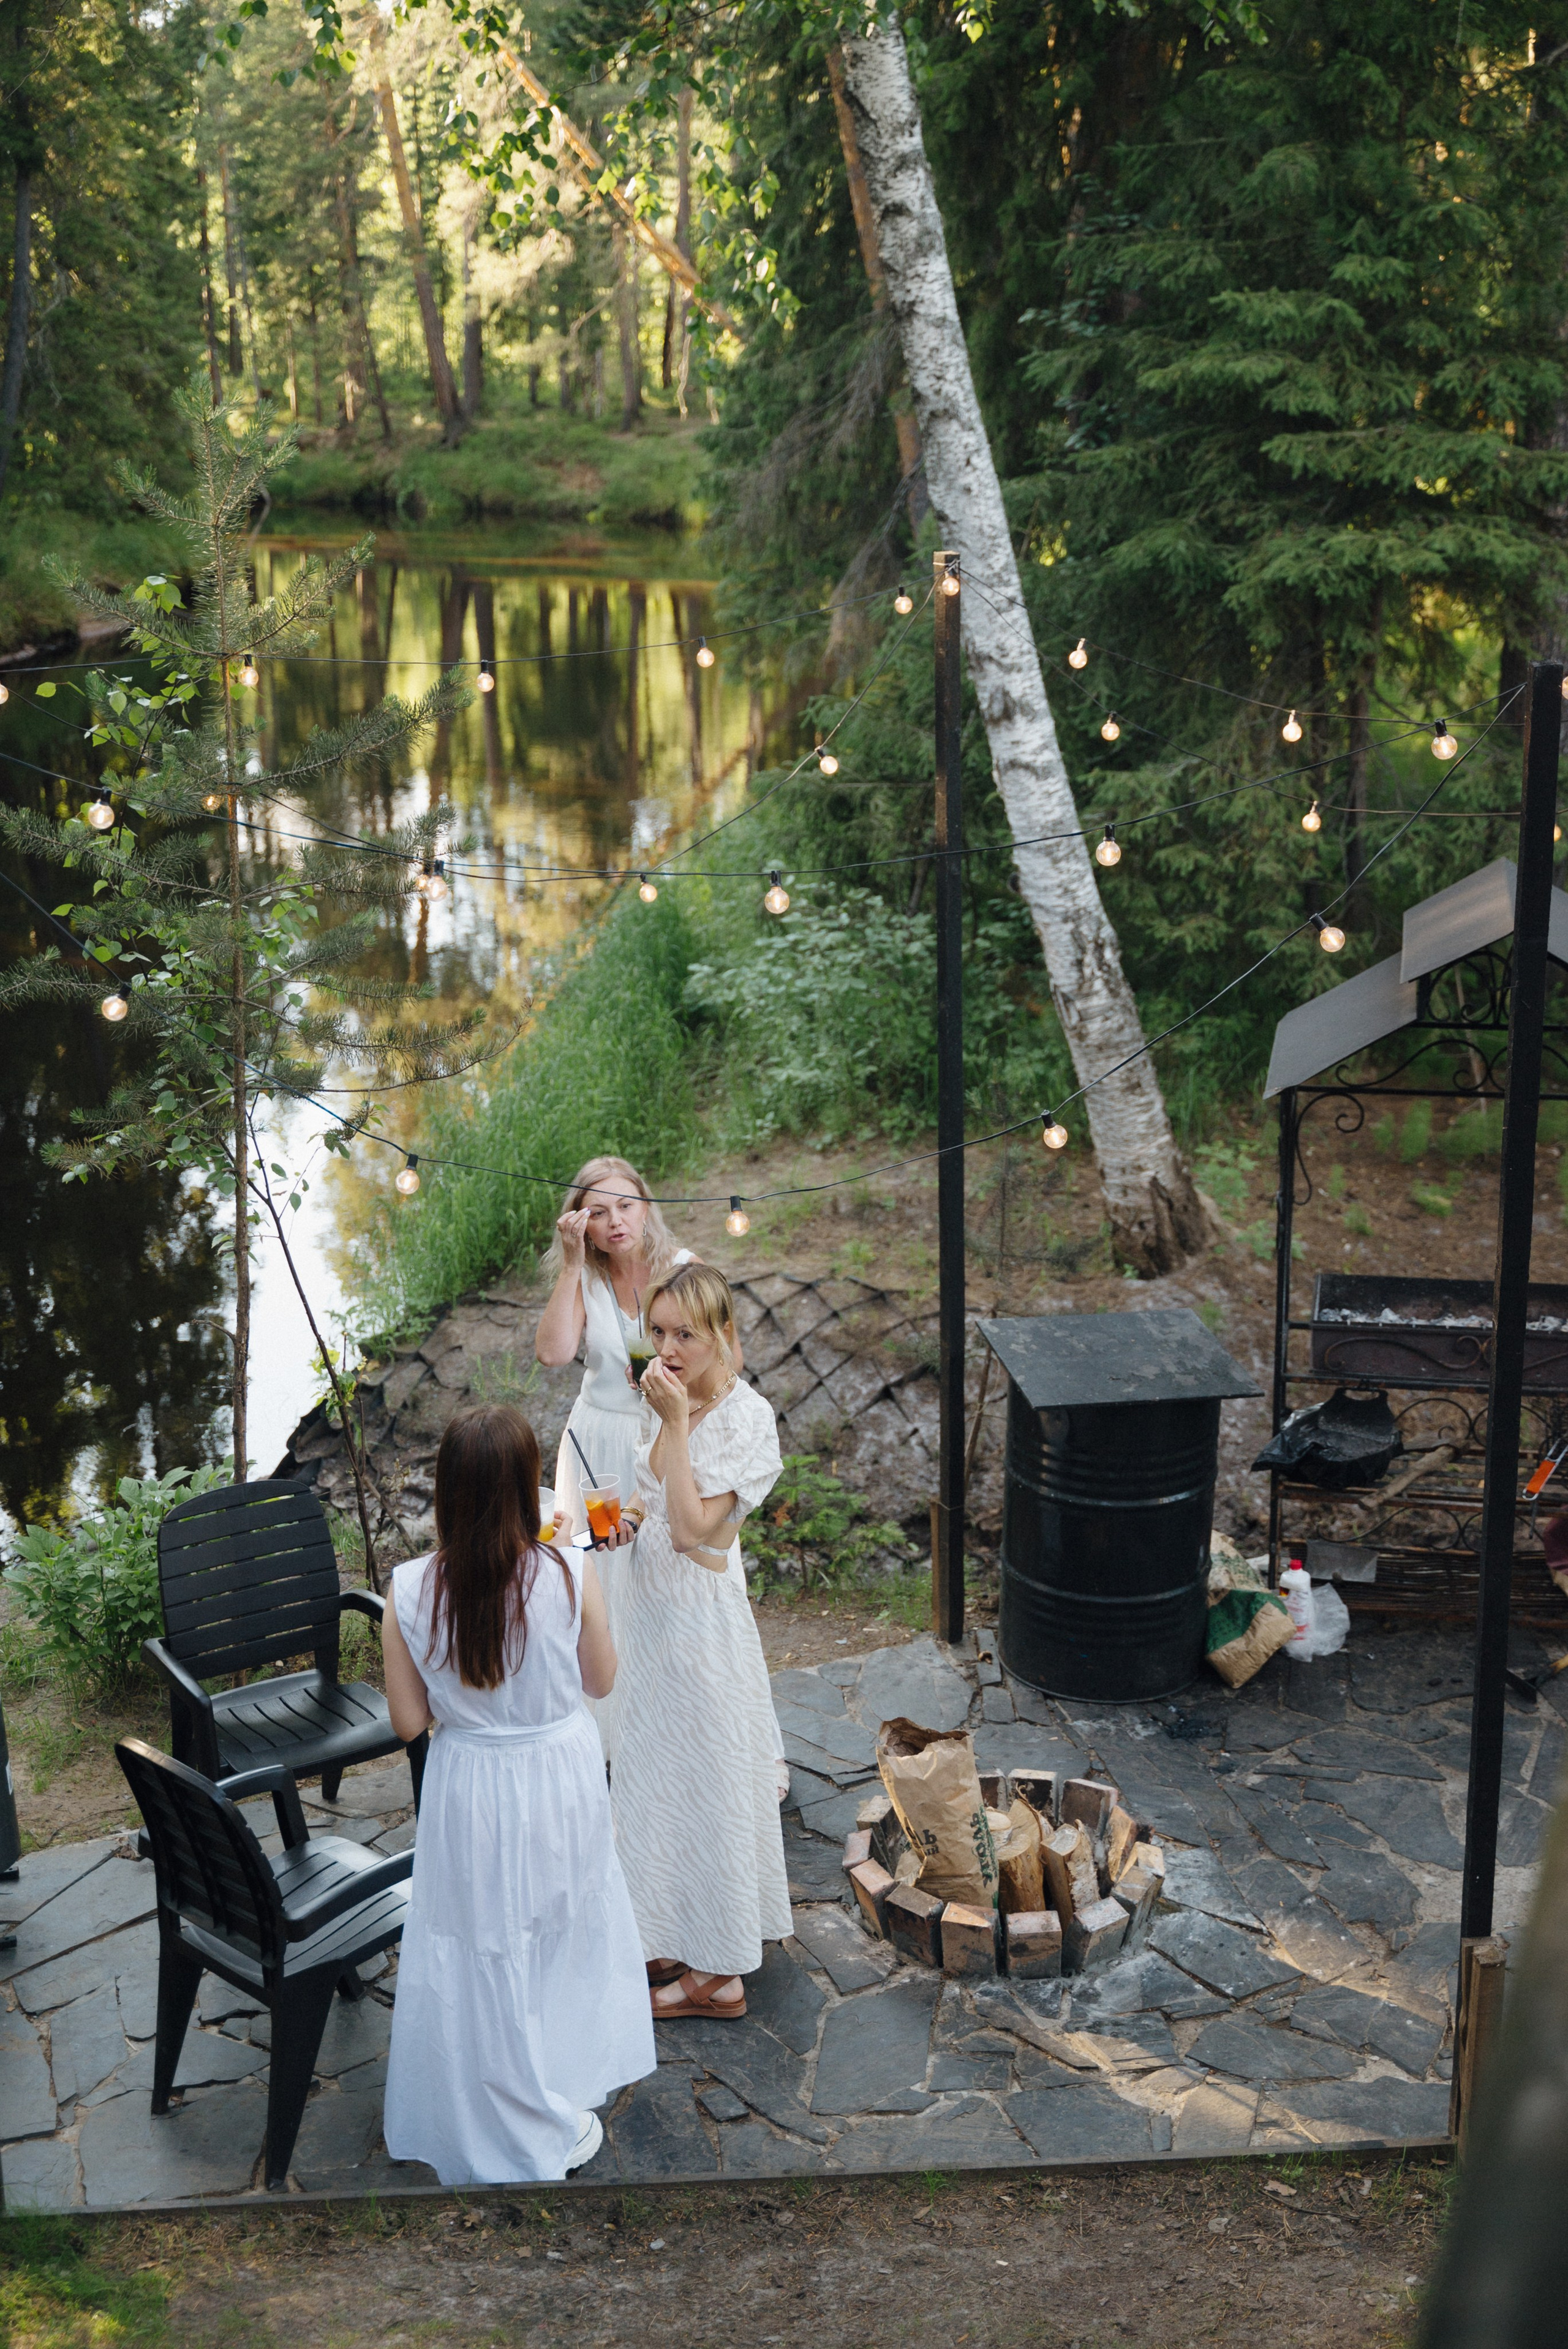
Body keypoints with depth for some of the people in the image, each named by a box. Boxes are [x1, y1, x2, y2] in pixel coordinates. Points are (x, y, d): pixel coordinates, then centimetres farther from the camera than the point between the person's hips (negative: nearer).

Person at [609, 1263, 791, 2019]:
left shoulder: (745, 1415, -20)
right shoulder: (674, 1400, 4)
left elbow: (690, 1529, -27)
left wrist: (675, 1422, -27)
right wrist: (629, 1512, -3)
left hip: (703, 1619, -8)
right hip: (654, 1610, 8)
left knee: (705, 1781, 3)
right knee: (656, 1772, 17)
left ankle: (719, 1971, 18)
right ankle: (675, 1942, 33)